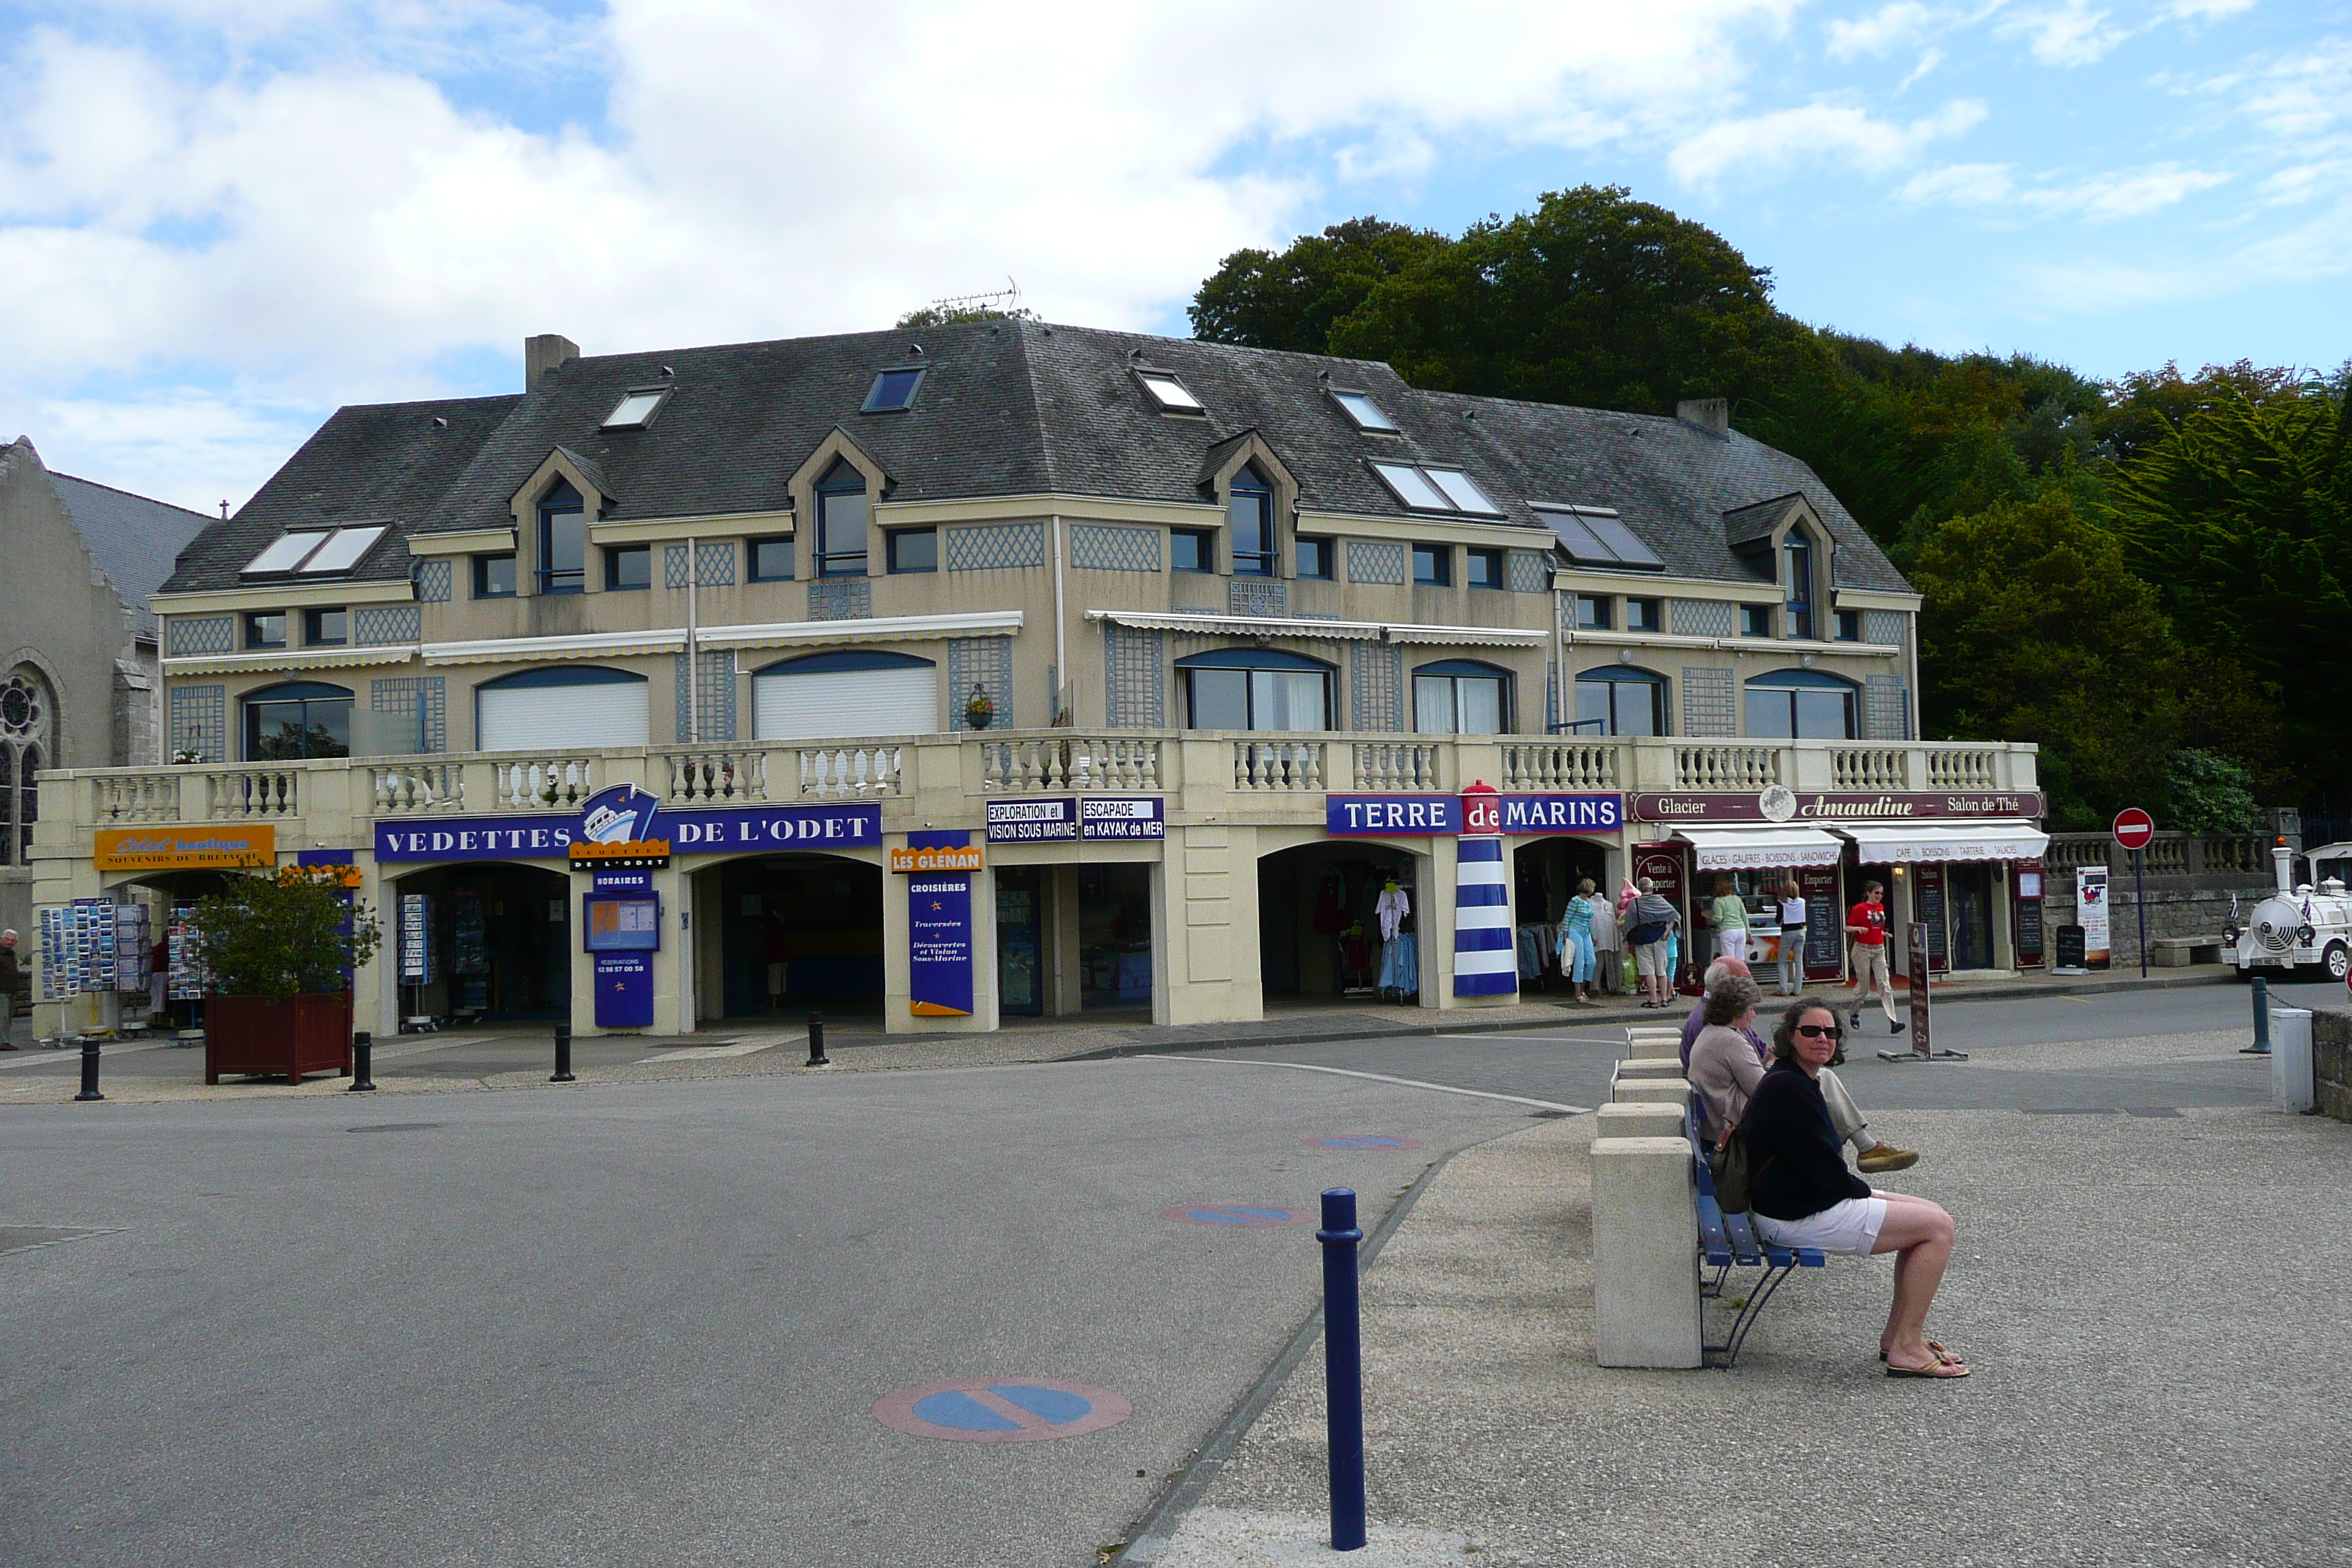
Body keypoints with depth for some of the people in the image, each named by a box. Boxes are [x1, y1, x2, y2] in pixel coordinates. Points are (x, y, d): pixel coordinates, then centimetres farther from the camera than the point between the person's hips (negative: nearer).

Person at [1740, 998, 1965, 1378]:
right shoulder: (1787, 1088, -21)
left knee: (1932, 1215, 16)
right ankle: (1906, 1350, -3)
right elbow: (1825, 1172, -19)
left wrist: (1865, 1192, 7)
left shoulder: (1799, 1081, 12)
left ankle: (1897, 1335, 19)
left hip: (1807, 1201, 11)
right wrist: (1866, 1192, -3)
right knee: (1939, 1227, -8)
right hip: (1798, 1217, -11)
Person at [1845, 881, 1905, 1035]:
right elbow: (1847, 928, -7)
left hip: (1879, 950, 5)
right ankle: (1853, 1013, 26)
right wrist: (1858, 929, -25)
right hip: (1863, 950, -5)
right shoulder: (1860, 908, -7)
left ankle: (1892, 1021, -14)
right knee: (1864, 986, 0)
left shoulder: (1881, 907, 11)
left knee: (1885, 984, -6)